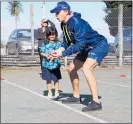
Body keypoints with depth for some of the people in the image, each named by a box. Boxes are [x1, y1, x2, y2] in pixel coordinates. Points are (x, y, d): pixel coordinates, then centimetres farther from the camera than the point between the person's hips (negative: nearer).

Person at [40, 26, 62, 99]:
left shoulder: (58, 43, 2)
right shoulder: (44, 43, 6)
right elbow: (41, 52, 4)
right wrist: (46, 55, -15)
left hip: (55, 64, -1)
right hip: (46, 64, 1)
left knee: (56, 79, 2)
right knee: (48, 79, 7)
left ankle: (56, 92, 16)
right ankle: (49, 93, 19)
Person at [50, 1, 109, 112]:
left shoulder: (77, 23, -30)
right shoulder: (64, 24, -2)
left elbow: (79, 45, -33)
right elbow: (67, 41, 8)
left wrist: (62, 54, -30)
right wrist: (60, 50, -11)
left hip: (100, 45, -10)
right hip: (87, 48, 10)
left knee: (86, 68, -32)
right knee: (71, 69, 15)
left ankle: (96, 102, -30)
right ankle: (76, 97, 31)